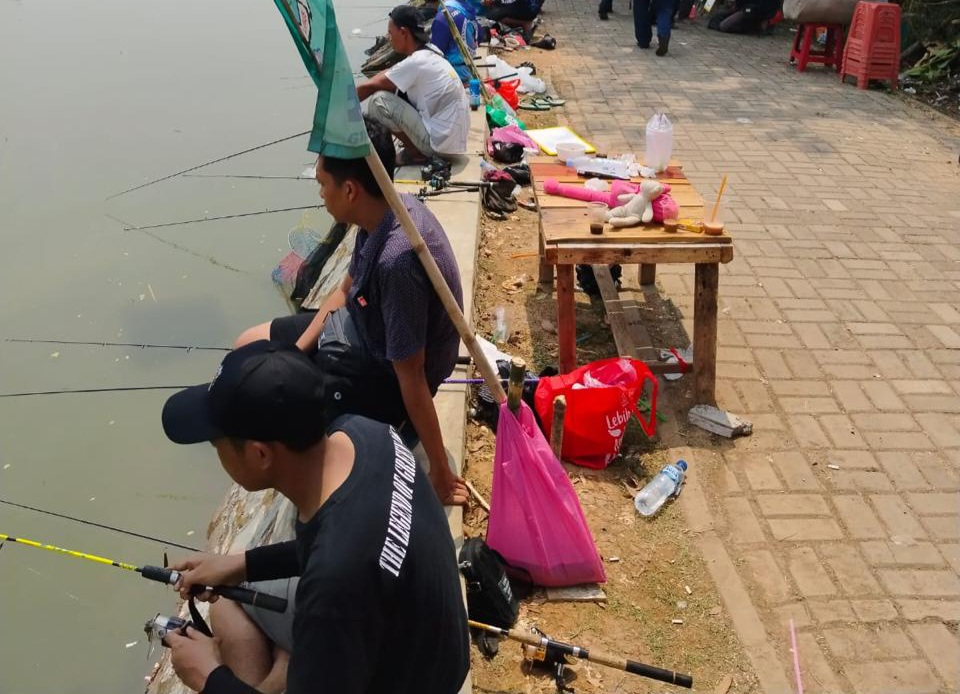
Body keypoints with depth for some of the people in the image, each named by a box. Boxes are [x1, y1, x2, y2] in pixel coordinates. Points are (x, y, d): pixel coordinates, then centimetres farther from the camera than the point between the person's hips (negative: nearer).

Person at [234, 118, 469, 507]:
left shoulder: (397, 261, -38)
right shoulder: (389, 210, -10)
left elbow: (411, 377, -32)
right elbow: (346, 291, 5)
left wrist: (439, 472, -22)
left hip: (387, 374, -9)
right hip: (365, 329, 9)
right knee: (249, 348, 17)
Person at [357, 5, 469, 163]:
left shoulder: (415, 62, -17)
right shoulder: (429, 54, 8)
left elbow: (370, 87, -8)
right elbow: (389, 73, 18)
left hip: (441, 143, -9)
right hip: (453, 140, 9)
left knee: (379, 100, -11)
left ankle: (416, 154, -2)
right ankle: (418, 148, 13)